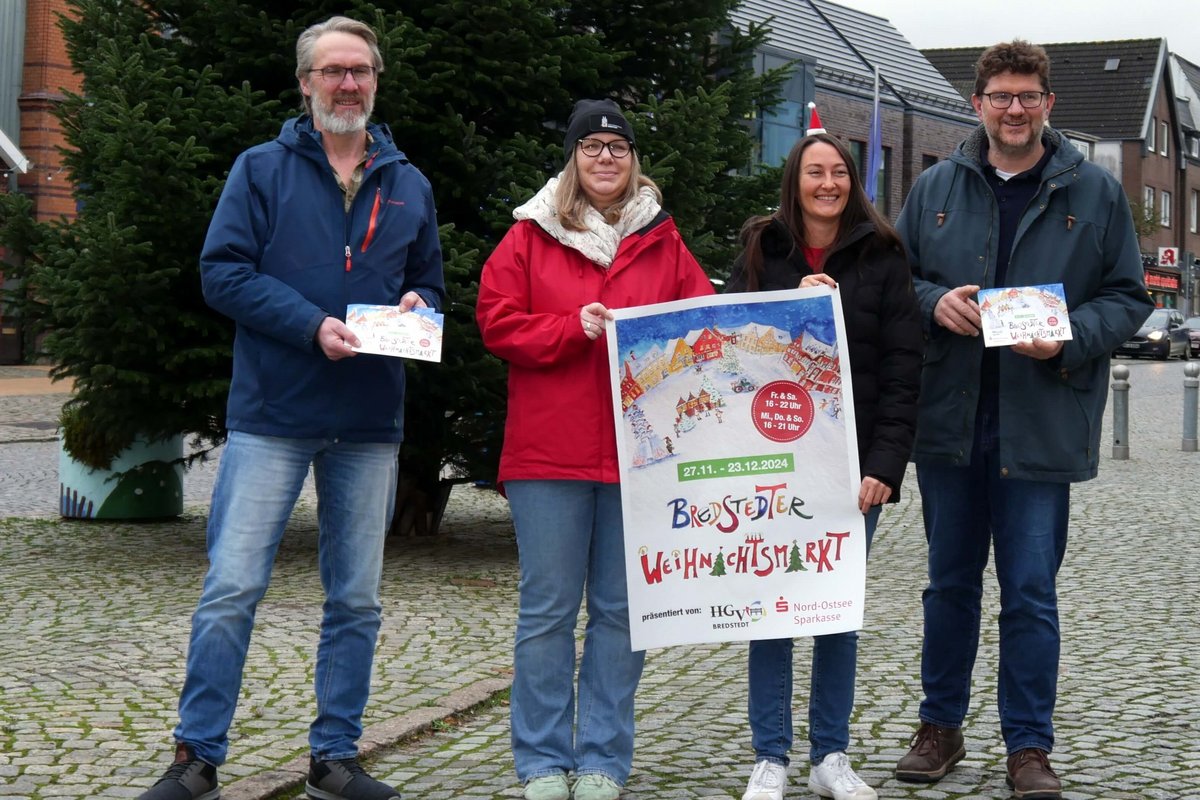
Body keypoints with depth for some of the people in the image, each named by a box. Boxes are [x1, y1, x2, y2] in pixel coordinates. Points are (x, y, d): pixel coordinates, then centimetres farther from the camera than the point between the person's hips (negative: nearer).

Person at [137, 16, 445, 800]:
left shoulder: (409, 185, 13)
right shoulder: (262, 169, 2)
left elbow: (428, 284, 18)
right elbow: (223, 270, -7)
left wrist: (417, 309, -7)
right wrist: (311, 325, -18)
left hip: (370, 424, 4)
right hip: (272, 413, -4)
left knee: (356, 601, 9)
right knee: (232, 590, -5)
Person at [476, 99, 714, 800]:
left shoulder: (664, 241, 11)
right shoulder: (531, 235, 5)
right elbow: (498, 321, -2)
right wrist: (576, 329, -13)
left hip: (639, 449, 2)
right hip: (549, 452, -2)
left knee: (622, 610, 6)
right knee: (548, 609, 2)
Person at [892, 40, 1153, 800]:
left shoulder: (1096, 192, 0)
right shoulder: (935, 188, 6)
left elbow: (1128, 297, 2)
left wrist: (1069, 339, -16)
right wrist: (934, 302, -10)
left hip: (1042, 426, -2)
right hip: (949, 421, 3)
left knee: (1031, 590, 1)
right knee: (951, 582, 14)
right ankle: (941, 727, 28)